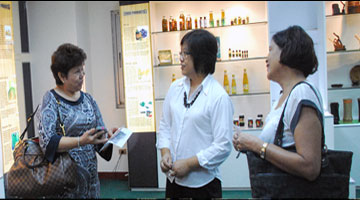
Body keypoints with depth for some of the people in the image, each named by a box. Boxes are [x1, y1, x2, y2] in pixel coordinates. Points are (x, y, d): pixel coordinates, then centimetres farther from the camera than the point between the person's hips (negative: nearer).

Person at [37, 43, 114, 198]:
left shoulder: (88, 99, 9)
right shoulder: (51, 101, -8)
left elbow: (100, 134, 10)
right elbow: (47, 142, -18)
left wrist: (108, 135, -12)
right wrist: (81, 141, -30)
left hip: (90, 175, 5)